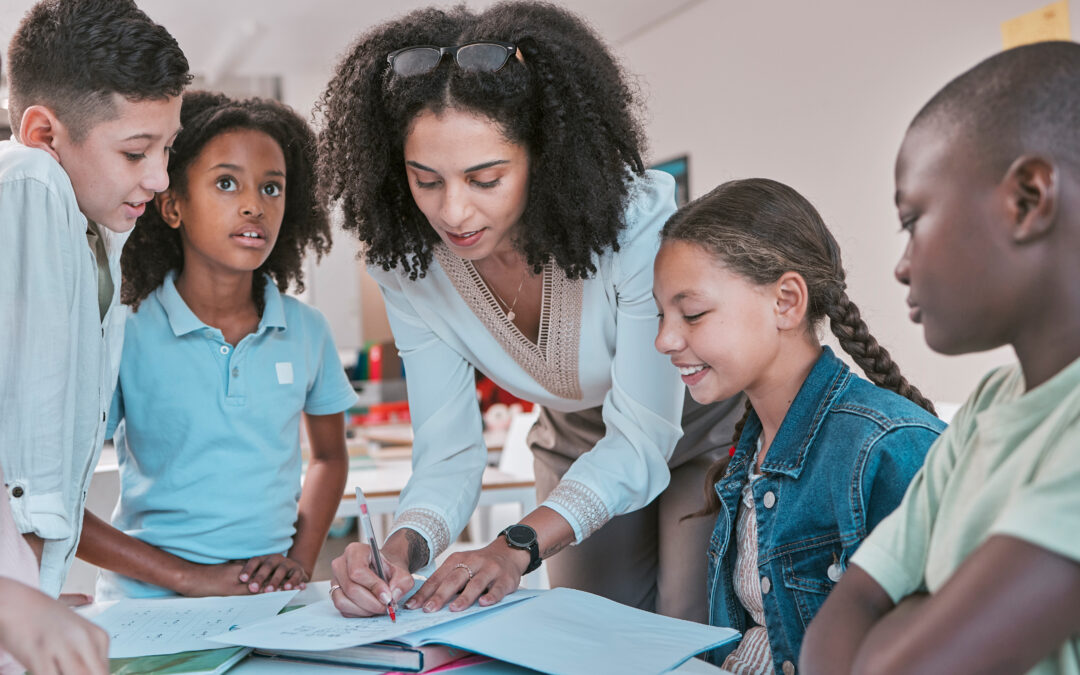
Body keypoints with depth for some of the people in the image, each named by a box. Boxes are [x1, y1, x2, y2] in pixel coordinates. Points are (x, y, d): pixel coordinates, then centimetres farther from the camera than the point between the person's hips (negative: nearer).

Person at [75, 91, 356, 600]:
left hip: (272, 606, 3)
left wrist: (301, 560, 5)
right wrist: (188, 576, -11)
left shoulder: (306, 330, 5)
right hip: (149, 608, -3)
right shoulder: (125, 335, -6)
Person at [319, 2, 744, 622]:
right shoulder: (407, 265, -22)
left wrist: (517, 547, -46)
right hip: (580, 444, 4)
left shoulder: (637, 219, -36)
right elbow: (448, 452, -19)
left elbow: (642, 437, -34)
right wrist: (402, 550, -40)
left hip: (704, 432, -3)